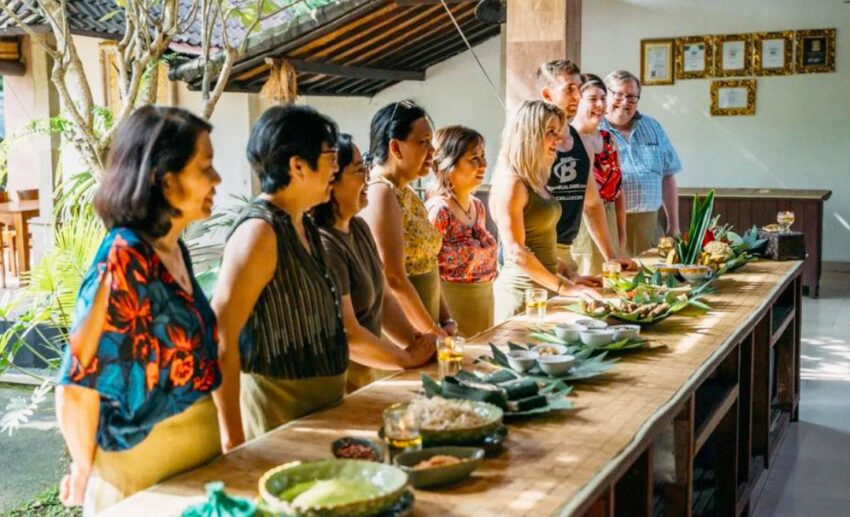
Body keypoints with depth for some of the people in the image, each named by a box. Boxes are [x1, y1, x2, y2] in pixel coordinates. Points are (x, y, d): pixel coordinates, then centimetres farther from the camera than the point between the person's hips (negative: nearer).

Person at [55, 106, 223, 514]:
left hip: (197, 455, 8)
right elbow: (76, 388, -21)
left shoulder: (174, 250, 3)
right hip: (145, 469, -8)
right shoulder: (125, 260, -22)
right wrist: (86, 470, -7)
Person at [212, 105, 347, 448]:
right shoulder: (259, 231, -18)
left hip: (320, 404, 9)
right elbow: (220, 337, -22)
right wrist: (233, 439, -22)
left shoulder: (304, 227, 10)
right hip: (279, 411, -9)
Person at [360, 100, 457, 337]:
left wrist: (447, 321, 6)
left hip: (421, 331, 8)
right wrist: (433, 333, -14)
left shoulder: (407, 194, 12)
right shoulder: (381, 193, -15)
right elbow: (393, 279, -20)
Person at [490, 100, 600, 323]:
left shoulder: (536, 181, 12)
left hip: (543, 286, 9)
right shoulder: (511, 183, -15)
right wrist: (563, 287, -18)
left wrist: (569, 277, 15)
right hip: (523, 289, -8)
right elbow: (516, 252, -20)